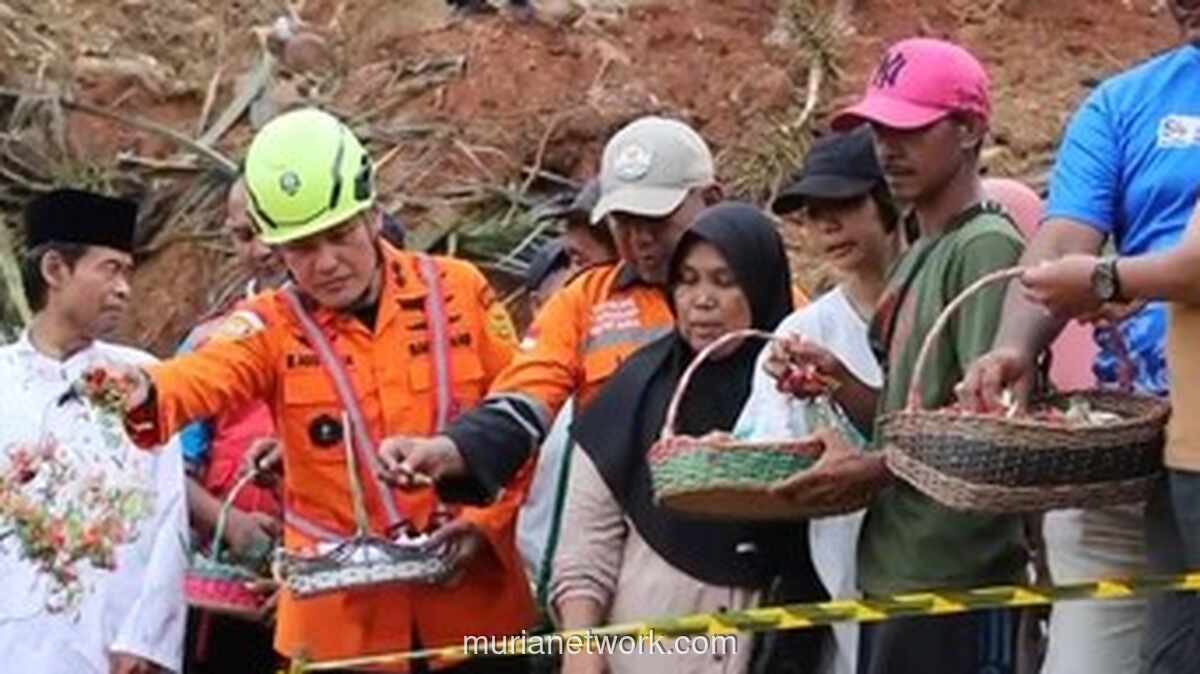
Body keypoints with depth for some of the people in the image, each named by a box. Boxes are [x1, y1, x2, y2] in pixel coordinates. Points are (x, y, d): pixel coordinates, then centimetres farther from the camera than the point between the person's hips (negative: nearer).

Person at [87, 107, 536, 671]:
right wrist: (145, 396, -45)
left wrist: (485, 520, -8)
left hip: (474, 602, 1)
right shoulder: (272, 326, -2)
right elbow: (205, 376, -22)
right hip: (340, 619, 0)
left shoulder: (459, 290, 1)